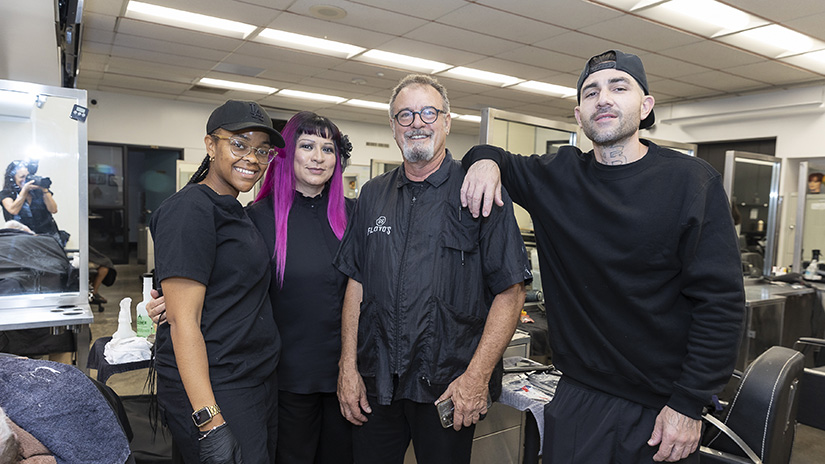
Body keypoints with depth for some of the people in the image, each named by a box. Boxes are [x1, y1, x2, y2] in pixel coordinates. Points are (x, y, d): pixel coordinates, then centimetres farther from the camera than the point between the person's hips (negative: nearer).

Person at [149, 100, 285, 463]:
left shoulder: (237, 211, 12)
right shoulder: (190, 209, -15)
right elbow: (183, 321, -20)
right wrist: (211, 424, -24)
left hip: (259, 385, 9)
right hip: (215, 392, -9)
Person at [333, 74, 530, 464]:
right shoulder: (372, 195, 8)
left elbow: (509, 292, -9)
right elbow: (356, 283, 8)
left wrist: (477, 376, -15)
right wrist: (347, 366, 4)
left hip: (449, 387, -3)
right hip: (375, 383, 4)